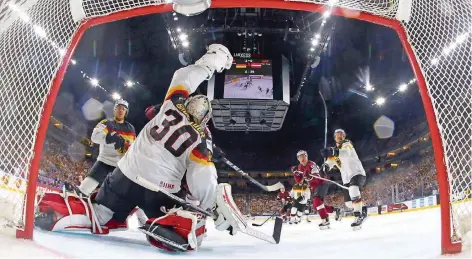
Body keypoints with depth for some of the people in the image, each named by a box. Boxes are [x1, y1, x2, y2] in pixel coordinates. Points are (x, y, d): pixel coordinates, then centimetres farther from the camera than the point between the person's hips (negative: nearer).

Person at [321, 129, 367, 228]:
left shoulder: (347, 143, -6)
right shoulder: (334, 149, 15)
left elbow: (346, 153, -29)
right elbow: (330, 161, 3)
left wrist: (333, 152, -48)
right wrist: (326, 166, -22)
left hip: (357, 172, -7)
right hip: (346, 178, 7)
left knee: (353, 190, -34)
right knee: (348, 203, 5)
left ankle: (358, 216, -29)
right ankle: (361, 214, 30)